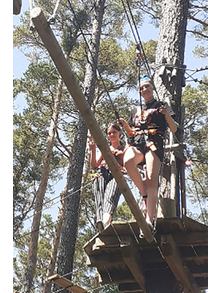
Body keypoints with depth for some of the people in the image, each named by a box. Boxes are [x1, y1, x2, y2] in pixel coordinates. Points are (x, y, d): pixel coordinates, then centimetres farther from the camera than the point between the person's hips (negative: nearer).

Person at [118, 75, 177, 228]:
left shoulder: (160, 106, 18)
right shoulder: (137, 111, 30)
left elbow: (174, 129, 11)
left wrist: (167, 114, -7)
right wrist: (125, 125, 8)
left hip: (154, 142, -3)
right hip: (137, 142, 3)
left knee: (151, 180, -23)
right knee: (128, 161, -35)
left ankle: (149, 220, -33)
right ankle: (145, 194, -17)